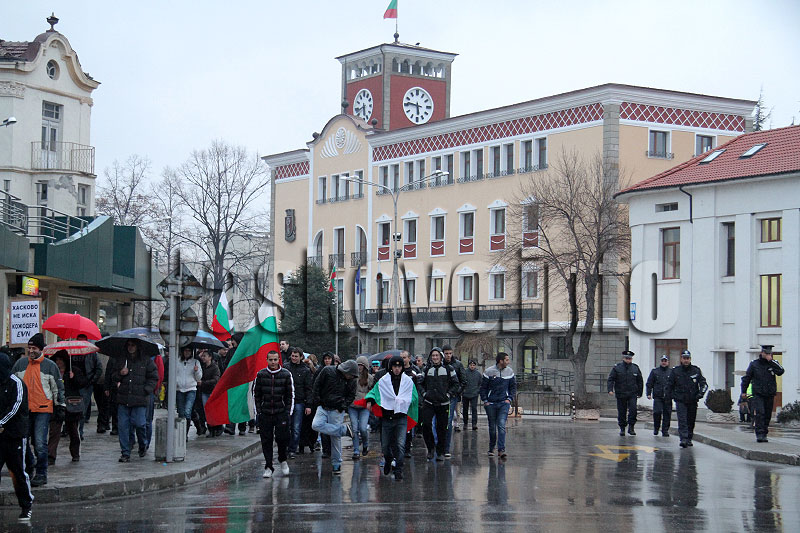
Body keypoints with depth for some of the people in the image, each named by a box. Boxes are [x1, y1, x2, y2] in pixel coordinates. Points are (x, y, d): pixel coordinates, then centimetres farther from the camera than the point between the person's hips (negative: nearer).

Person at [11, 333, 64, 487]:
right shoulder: (20, 364, 9)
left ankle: (41, 474, -4)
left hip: (43, 410, -4)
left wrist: (61, 406, 4)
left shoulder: (50, 366, 1)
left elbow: (58, 387, 6)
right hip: (24, 410, 4)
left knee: (40, 443, -10)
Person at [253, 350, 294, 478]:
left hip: (281, 412, -1)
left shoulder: (286, 374, 2)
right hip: (265, 413, 1)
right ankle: (268, 467, 10)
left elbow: (291, 394, 6)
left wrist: (288, 412, 0)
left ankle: (282, 460, 20)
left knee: (282, 437, -7)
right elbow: (256, 394, 9)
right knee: (266, 441, 1)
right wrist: (258, 411, 2)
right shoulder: (260, 375, 4)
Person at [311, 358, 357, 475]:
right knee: (316, 425, -26)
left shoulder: (351, 380, -1)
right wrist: (316, 400, -5)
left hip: (337, 411, 0)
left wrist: (343, 405, -4)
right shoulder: (327, 371, -8)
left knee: (336, 437, -1)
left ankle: (336, 464, 10)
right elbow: (316, 385, 1)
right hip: (323, 408, 0)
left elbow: (351, 395, 11)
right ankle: (343, 429, -15)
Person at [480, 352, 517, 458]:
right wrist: (485, 401, -6)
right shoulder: (489, 372, -5)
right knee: (492, 427, 8)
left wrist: (509, 399, 1)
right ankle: (491, 448, 23)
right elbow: (483, 387, 1)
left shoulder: (510, 372, 3)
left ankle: (501, 449, -17)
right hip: (491, 404, -1)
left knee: (502, 425, -13)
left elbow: (513, 387, 14)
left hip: (504, 403, 1)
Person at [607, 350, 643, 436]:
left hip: (632, 394, 1)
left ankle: (631, 427, -5)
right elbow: (611, 379, -1)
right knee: (621, 412, 4)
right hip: (620, 394, -1)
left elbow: (640, 381, 15)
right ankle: (622, 429, 15)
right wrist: (610, 389, -14)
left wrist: (640, 393, 13)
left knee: (633, 409, -14)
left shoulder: (635, 368, 8)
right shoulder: (617, 368, 2)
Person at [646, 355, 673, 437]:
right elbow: (649, 383, 9)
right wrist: (649, 393, 1)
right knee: (657, 412, -10)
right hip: (657, 396, -1)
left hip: (668, 397, 1)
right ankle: (656, 428, 10)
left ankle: (665, 430, 10)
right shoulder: (655, 371, 8)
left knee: (667, 414, 1)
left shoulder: (672, 372, 9)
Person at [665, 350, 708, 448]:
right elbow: (669, 385, 11)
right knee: (682, 421, -14)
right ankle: (683, 439, -22)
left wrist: (701, 393, -12)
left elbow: (703, 383, 4)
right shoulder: (675, 371, 2)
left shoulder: (696, 371, 4)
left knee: (691, 421, 9)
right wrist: (671, 395, 2)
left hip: (693, 401, 2)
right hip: (680, 401, -2)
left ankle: (689, 439, 22)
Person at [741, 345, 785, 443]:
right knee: (759, 413, -16)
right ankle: (759, 434, -20)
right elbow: (746, 378, 12)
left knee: (767, 415, 6)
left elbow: (781, 371, -15)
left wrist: (771, 361, -16)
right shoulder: (754, 364, 4)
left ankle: (764, 434, 16)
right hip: (757, 394, -2)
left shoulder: (773, 363, 6)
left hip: (770, 395, 2)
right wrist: (744, 391, 11)